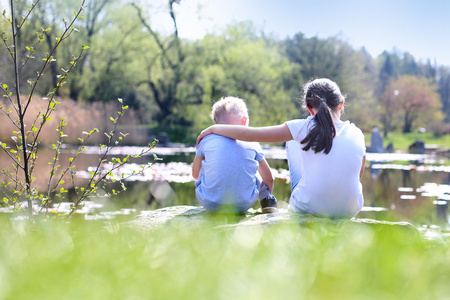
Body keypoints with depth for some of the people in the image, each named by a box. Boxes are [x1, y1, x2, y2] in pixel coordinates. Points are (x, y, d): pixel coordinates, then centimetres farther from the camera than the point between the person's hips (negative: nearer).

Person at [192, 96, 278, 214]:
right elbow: (269, 179, 14)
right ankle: (266, 201, 31)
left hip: (210, 204, -1)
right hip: (244, 204, 1)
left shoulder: (207, 140, 3)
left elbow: (195, 174, 16)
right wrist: (265, 196, 36)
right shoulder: (252, 143, 4)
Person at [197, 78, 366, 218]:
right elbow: (358, 176, 11)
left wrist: (213, 129, 12)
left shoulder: (304, 128, -10)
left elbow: (249, 134, -5)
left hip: (309, 208, -2)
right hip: (350, 211, 2)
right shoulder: (357, 134, -3)